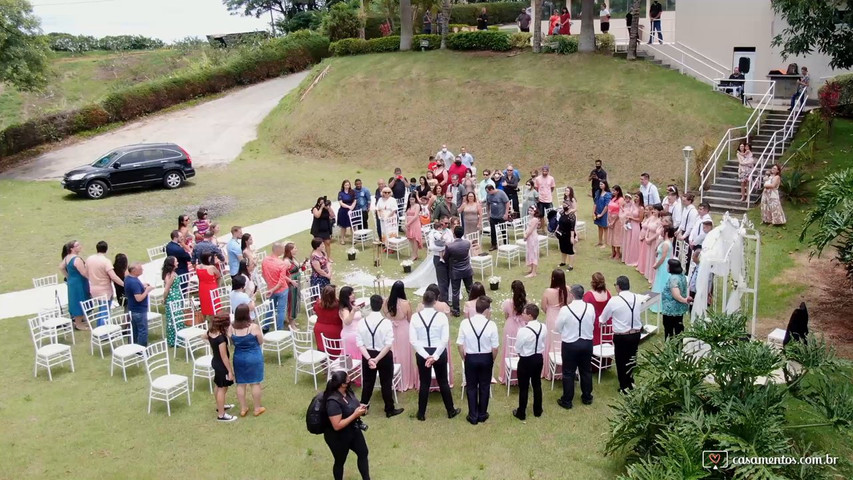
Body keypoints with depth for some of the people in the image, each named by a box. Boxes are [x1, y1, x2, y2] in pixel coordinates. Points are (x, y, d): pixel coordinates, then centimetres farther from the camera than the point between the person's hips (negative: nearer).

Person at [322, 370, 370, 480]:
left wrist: (360, 407, -11)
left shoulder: (347, 391, -9)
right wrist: (355, 415, -31)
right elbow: (337, 426, -33)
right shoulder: (333, 402, -35)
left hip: (353, 430, 9)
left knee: (363, 453, 21)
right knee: (340, 461, 15)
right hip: (338, 437, -8)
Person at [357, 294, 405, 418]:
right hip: (384, 356, -3)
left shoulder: (362, 322, -11)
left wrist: (369, 358, -16)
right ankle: (390, 410, 23)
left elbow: (360, 344, -12)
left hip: (368, 355, 3)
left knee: (367, 382, 19)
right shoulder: (386, 322, -19)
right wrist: (377, 359, -17)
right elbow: (388, 345, -21)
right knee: (386, 383, 12)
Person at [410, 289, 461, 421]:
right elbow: (445, 339, -15)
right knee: (443, 382, 15)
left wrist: (426, 355, -13)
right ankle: (451, 411, 27)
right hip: (439, 352, -1)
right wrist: (435, 356, -13)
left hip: (422, 353, 1)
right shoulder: (441, 316, -11)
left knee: (424, 383, 13)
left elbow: (413, 340, -11)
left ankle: (421, 414, 21)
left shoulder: (415, 317, -8)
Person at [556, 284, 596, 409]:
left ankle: (567, 401, 17)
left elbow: (558, 328, -7)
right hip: (587, 343, 4)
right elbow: (592, 324, 4)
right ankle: (587, 397, 33)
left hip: (570, 344, -3)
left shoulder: (565, 309, -20)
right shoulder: (590, 308, -11)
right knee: (586, 371, 19)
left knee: (568, 373, 9)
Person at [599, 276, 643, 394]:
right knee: (631, 358, 22)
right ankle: (631, 382, 37)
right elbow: (639, 315, 7)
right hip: (636, 333, 5)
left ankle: (624, 387, 21)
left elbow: (603, 317, -2)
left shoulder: (614, 301, -15)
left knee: (621, 361, 11)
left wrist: (602, 321, 21)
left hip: (621, 336, -5)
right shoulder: (636, 298, -2)